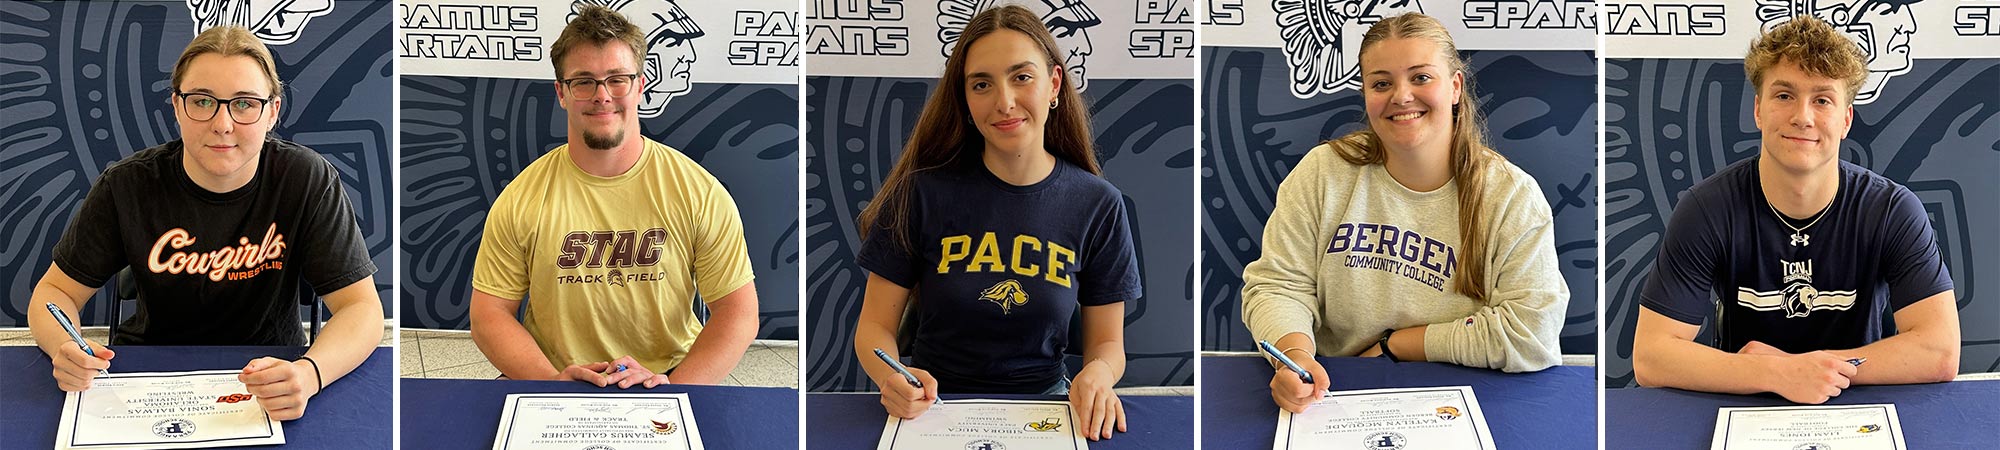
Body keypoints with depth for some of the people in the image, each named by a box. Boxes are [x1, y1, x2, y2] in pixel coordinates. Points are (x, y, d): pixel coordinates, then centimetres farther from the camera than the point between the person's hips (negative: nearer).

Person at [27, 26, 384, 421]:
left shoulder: (309, 181, -13)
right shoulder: (126, 186, -8)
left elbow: (361, 308, -15)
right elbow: (57, 289, 0)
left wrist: (309, 373, -38)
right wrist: (64, 349, -25)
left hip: (267, 383, 1)